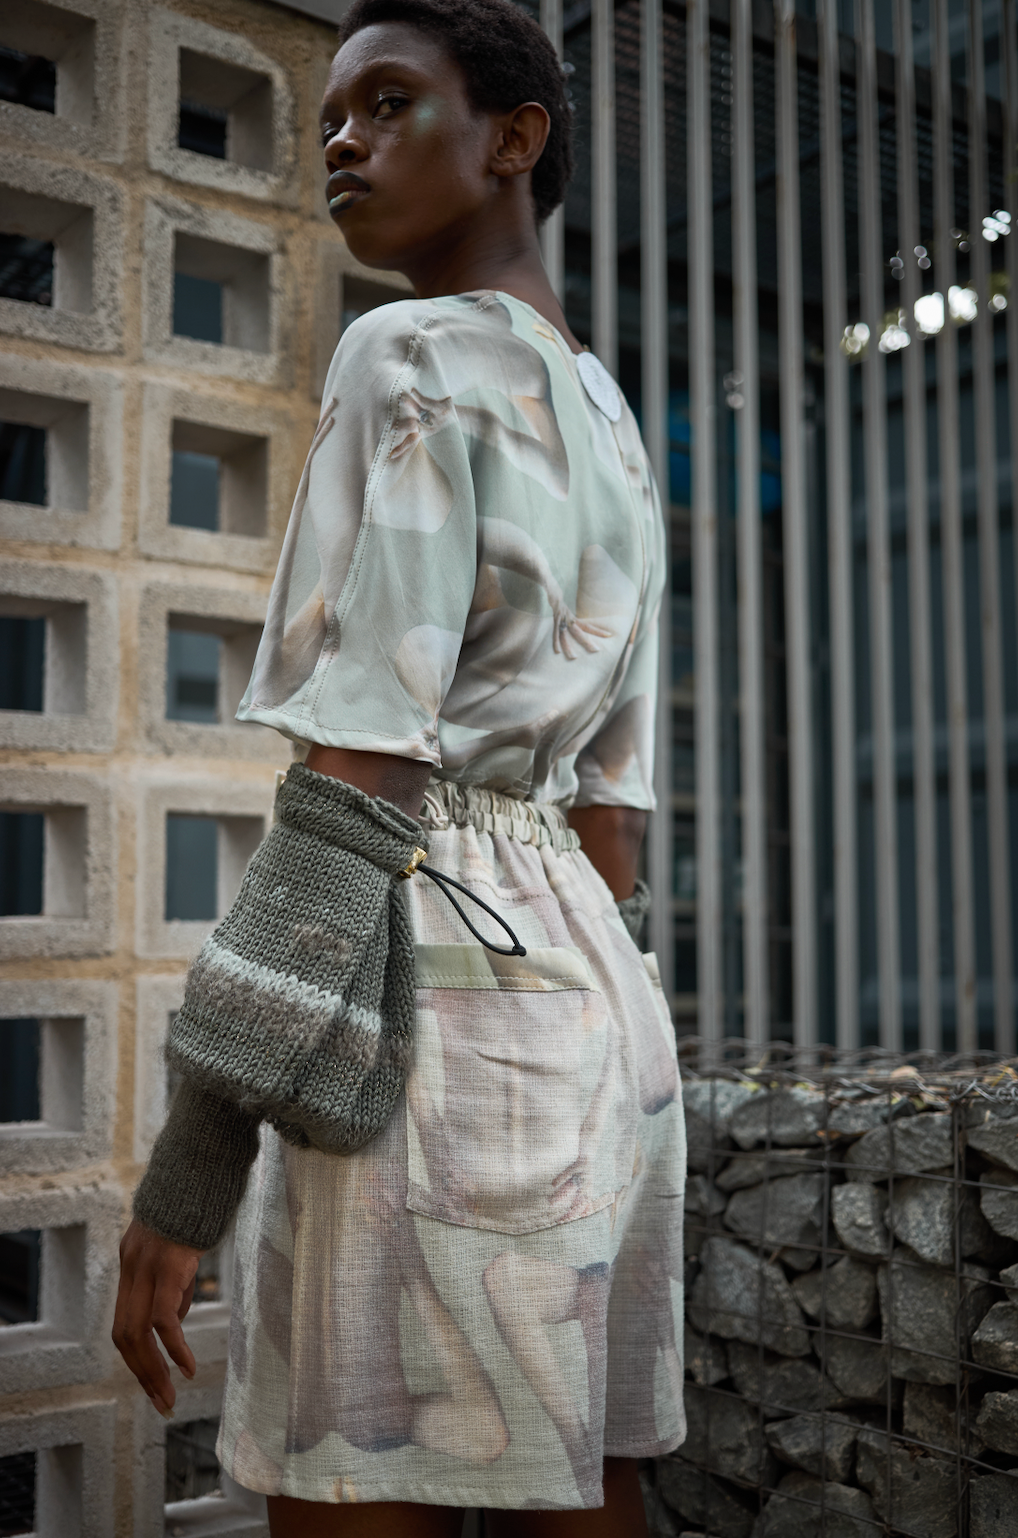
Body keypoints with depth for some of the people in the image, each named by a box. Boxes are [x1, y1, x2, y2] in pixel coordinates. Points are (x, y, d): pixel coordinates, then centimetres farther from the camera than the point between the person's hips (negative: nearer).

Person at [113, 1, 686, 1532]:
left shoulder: (415, 353, -4)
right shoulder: (611, 431, 22)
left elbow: (352, 781, -15)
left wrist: (192, 1147, -15)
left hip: (426, 980, -9)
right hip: (593, 996, 9)